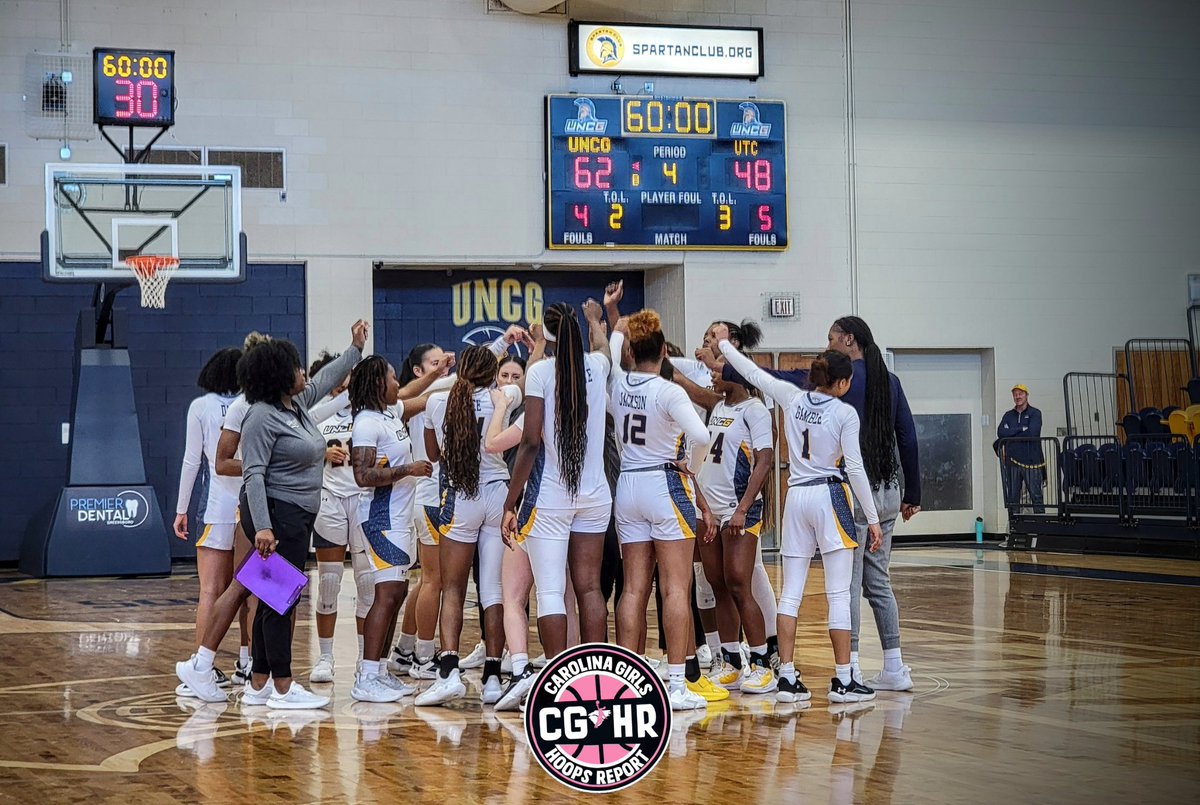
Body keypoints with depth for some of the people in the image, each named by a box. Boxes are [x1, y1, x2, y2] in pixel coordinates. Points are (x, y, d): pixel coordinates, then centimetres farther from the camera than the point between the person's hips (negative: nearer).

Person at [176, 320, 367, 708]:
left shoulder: (297, 404, 13)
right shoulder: (262, 417, -14)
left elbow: (326, 379, 34)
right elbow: (253, 474, -19)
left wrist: (355, 349, 39)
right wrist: (262, 527, -26)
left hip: (296, 518, 10)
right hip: (276, 515, -10)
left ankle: (259, 686, 15)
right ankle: (282, 687, -3)